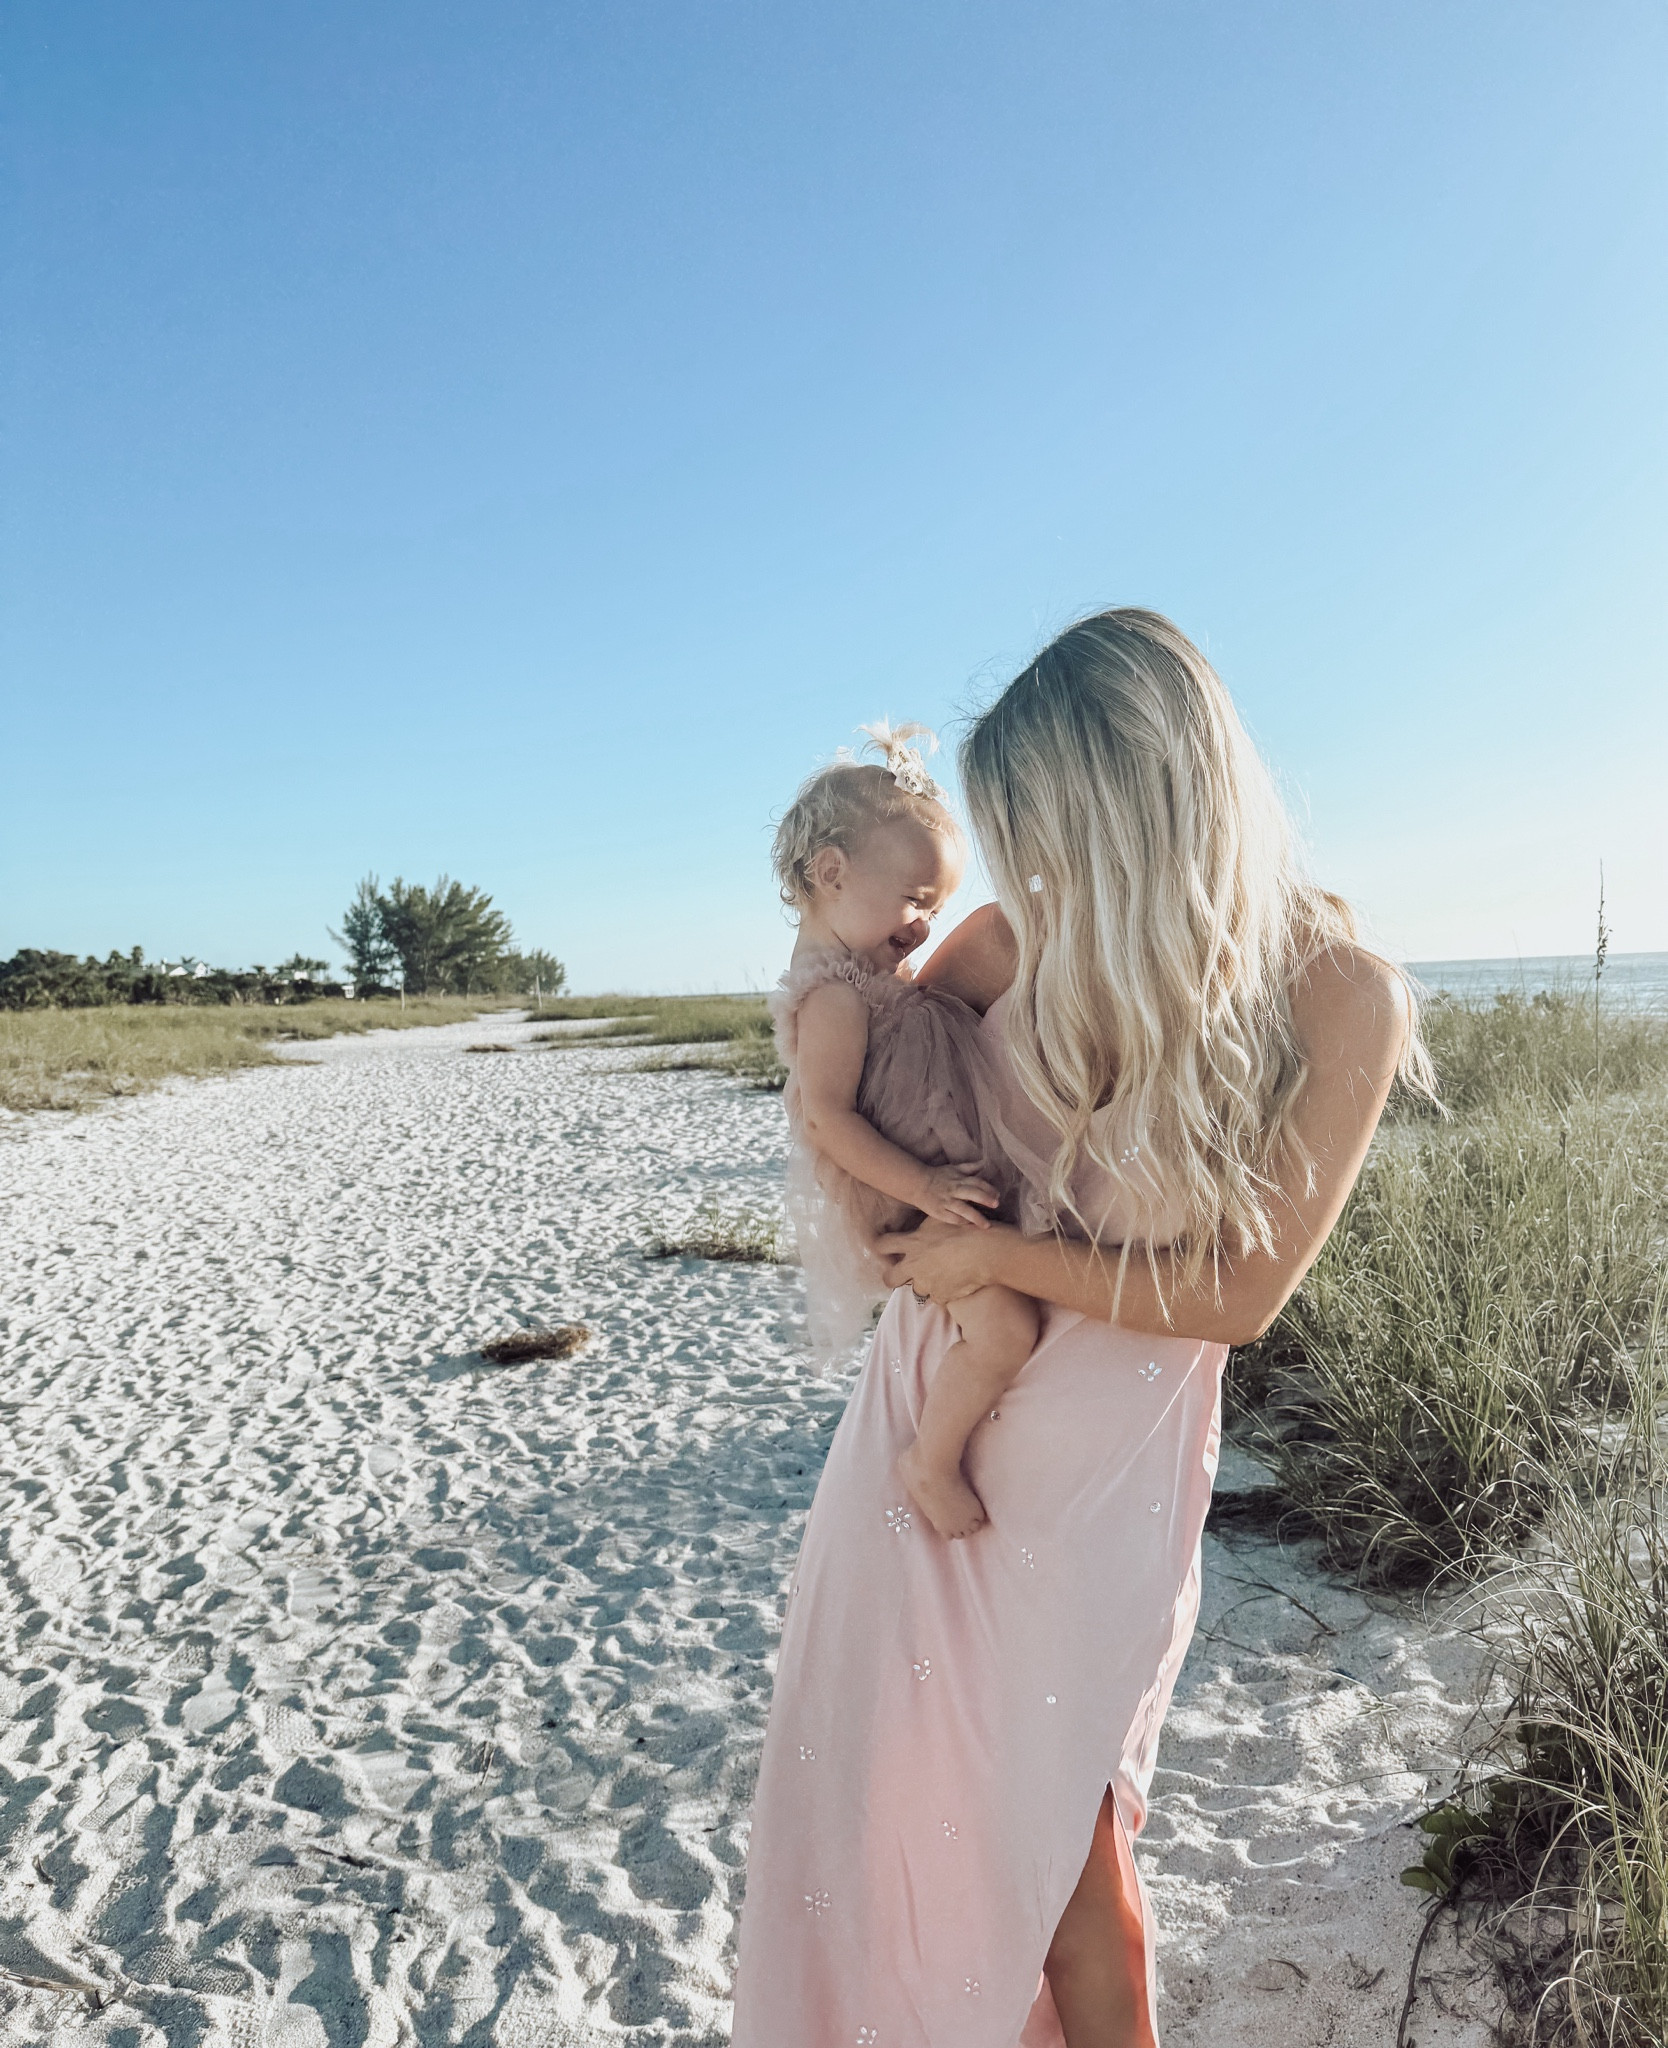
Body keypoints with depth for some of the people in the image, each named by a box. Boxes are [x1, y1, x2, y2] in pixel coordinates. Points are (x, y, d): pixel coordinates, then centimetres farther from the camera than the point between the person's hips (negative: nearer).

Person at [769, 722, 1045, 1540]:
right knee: (1004, 1326, -21)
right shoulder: (834, 994, -21)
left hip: (957, 1183, 11)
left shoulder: (880, 974, 11)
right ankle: (932, 1462, -1)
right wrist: (923, 1186, -28)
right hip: (914, 1204, -11)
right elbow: (827, 1117, -26)